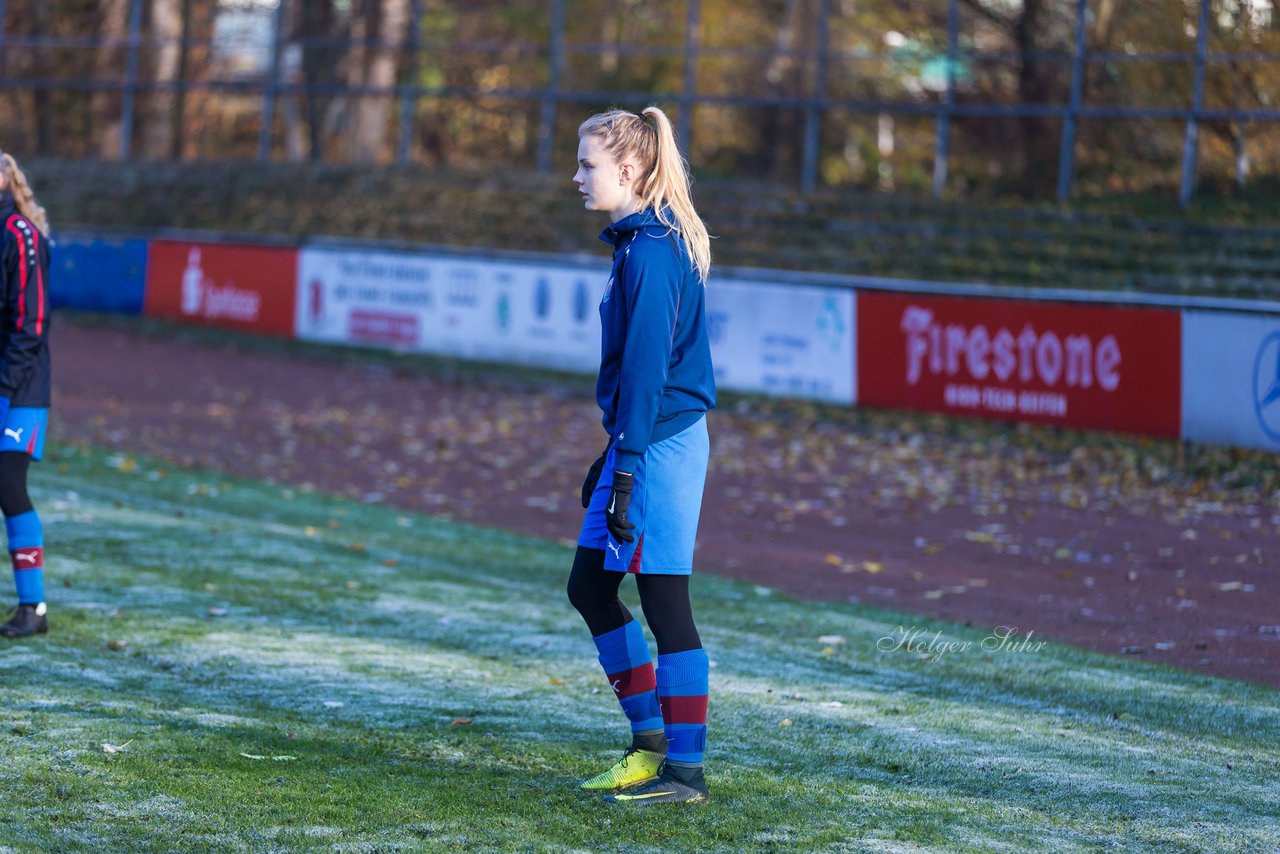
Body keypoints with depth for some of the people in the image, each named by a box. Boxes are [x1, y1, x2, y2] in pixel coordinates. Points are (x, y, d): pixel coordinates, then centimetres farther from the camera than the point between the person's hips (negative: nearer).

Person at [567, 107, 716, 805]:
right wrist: (612, 455, 22)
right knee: (589, 586, 14)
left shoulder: (652, 251, -16)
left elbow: (646, 367, -20)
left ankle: (684, 772, 3)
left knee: (662, 600, -4)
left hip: (663, 441, -10)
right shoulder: (642, 242, 14)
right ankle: (650, 741, 23)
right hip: (642, 440, 10)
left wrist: (626, 468, -20)